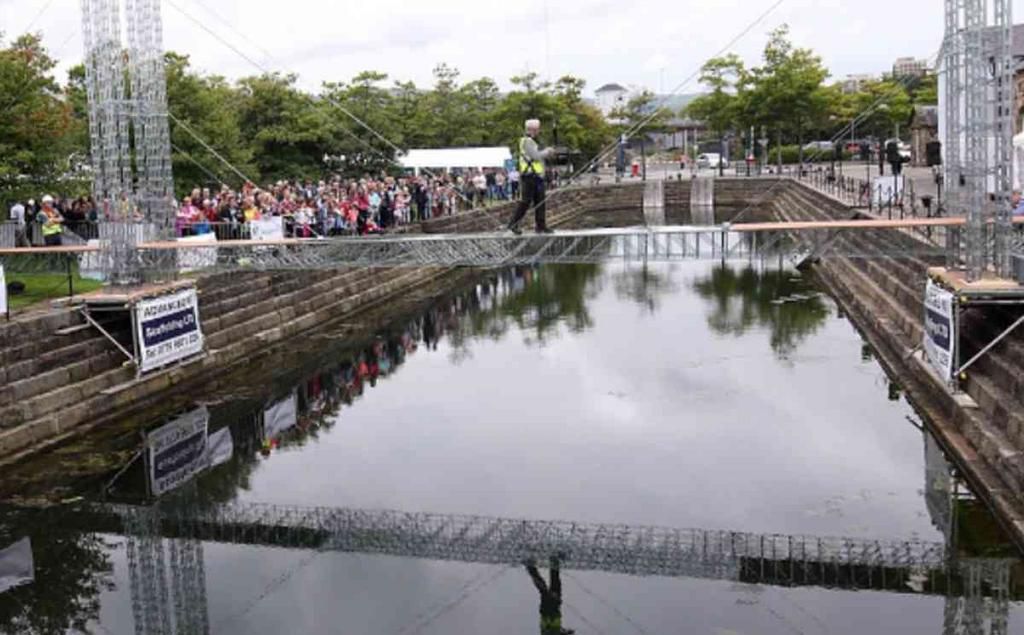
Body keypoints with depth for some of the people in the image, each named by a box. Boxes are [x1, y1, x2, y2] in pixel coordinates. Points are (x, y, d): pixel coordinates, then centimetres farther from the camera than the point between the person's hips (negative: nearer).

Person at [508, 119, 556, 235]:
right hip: (530, 176, -10)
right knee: (526, 201, -9)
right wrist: (547, 152, -5)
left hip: (536, 177, 10)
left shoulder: (531, 141, 22)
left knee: (540, 202, 7)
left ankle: (541, 226, 8)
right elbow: (536, 156, -19)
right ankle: (513, 224, -2)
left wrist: (547, 152, 10)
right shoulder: (527, 141, -11)